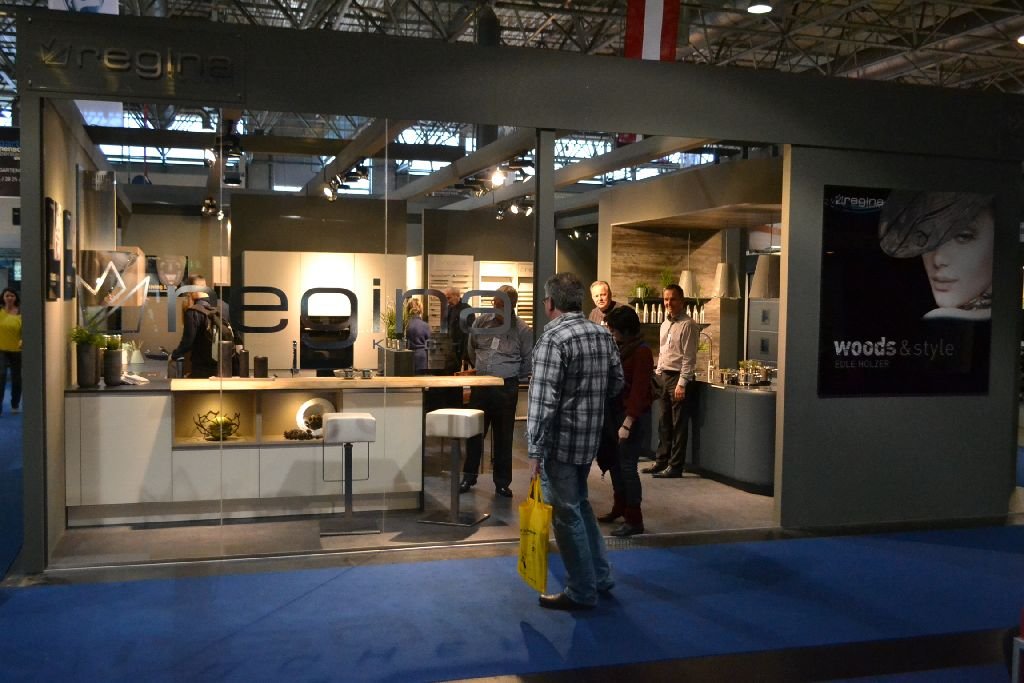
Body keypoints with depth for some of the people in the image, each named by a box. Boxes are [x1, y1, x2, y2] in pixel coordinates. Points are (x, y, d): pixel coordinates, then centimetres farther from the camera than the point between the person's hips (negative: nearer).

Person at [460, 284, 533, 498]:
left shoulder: (522, 330, -6)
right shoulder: (481, 322, 3)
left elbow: (528, 362, 3)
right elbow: (472, 349, 19)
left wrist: (511, 376, 3)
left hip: (506, 389, -3)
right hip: (480, 384, 3)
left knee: (503, 437, 5)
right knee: (474, 432, 9)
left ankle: (502, 483, 16)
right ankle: (468, 477, 22)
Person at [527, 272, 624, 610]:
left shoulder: (553, 338, -18)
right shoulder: (602, 335, 5)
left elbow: (542, 400, -22)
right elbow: (616, 383, 13)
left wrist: (535, 450, -19)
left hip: (560, 440, -8)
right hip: (590, 437, 8)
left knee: (566, 514, 5)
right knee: (579, 503, 24)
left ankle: (582, 592, 15)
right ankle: (600, 575, 32)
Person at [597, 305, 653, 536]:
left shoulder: (642, 352, -14)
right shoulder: (618, 348, 10)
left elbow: (639, 391, -18)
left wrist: (627, 423, -22)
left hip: (632, 415, -8)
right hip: (613, 412, 8)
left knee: (627, 466, -7)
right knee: (615, 463, 14)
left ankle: (634, 520, 0)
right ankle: (620, 508, 30)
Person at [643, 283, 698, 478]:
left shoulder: (688, 325, -11)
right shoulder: (664, 325, 15)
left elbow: (689, 358, -15)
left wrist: (681, 384, -19)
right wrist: (657, 376, 15)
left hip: (679, 377, -8)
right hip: (663, 376, 8)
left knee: (679, 425, -2)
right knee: (664, 423, 13)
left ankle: (675, 466, 3)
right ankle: (661, 461, 20)